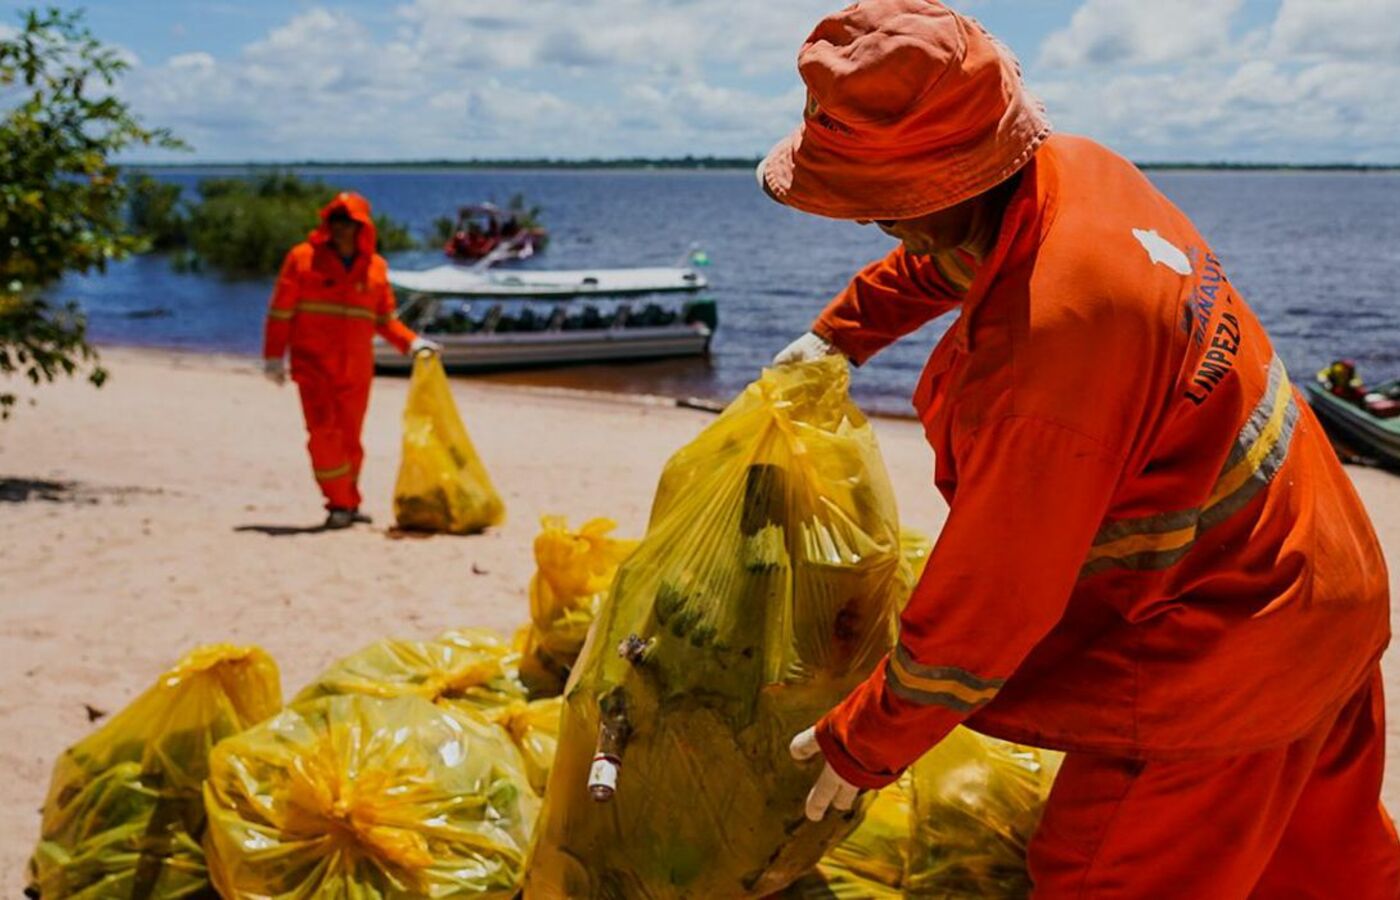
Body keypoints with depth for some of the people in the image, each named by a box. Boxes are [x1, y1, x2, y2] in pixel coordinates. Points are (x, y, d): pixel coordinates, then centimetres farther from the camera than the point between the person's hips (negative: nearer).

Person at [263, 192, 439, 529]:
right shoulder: (303, 257, -2)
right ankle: (339, 504, -4)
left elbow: (385, 317, 16)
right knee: (324, 431, -13)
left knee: (350, 437, 11)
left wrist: (412, 341, 0)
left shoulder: (375, 266, 7)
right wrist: (273, 355, -5)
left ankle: (349, 504, 24)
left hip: (357, 368, 3)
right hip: (313, 362, -3)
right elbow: (281, 310, -1)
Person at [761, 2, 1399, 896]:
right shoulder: (1075, 168, -9)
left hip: (1221, 649, -9)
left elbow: (988, 605, -24)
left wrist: (862, 745, -10)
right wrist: (841, 332, 27)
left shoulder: (1046, 346, -35)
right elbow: (941, 257, 17)